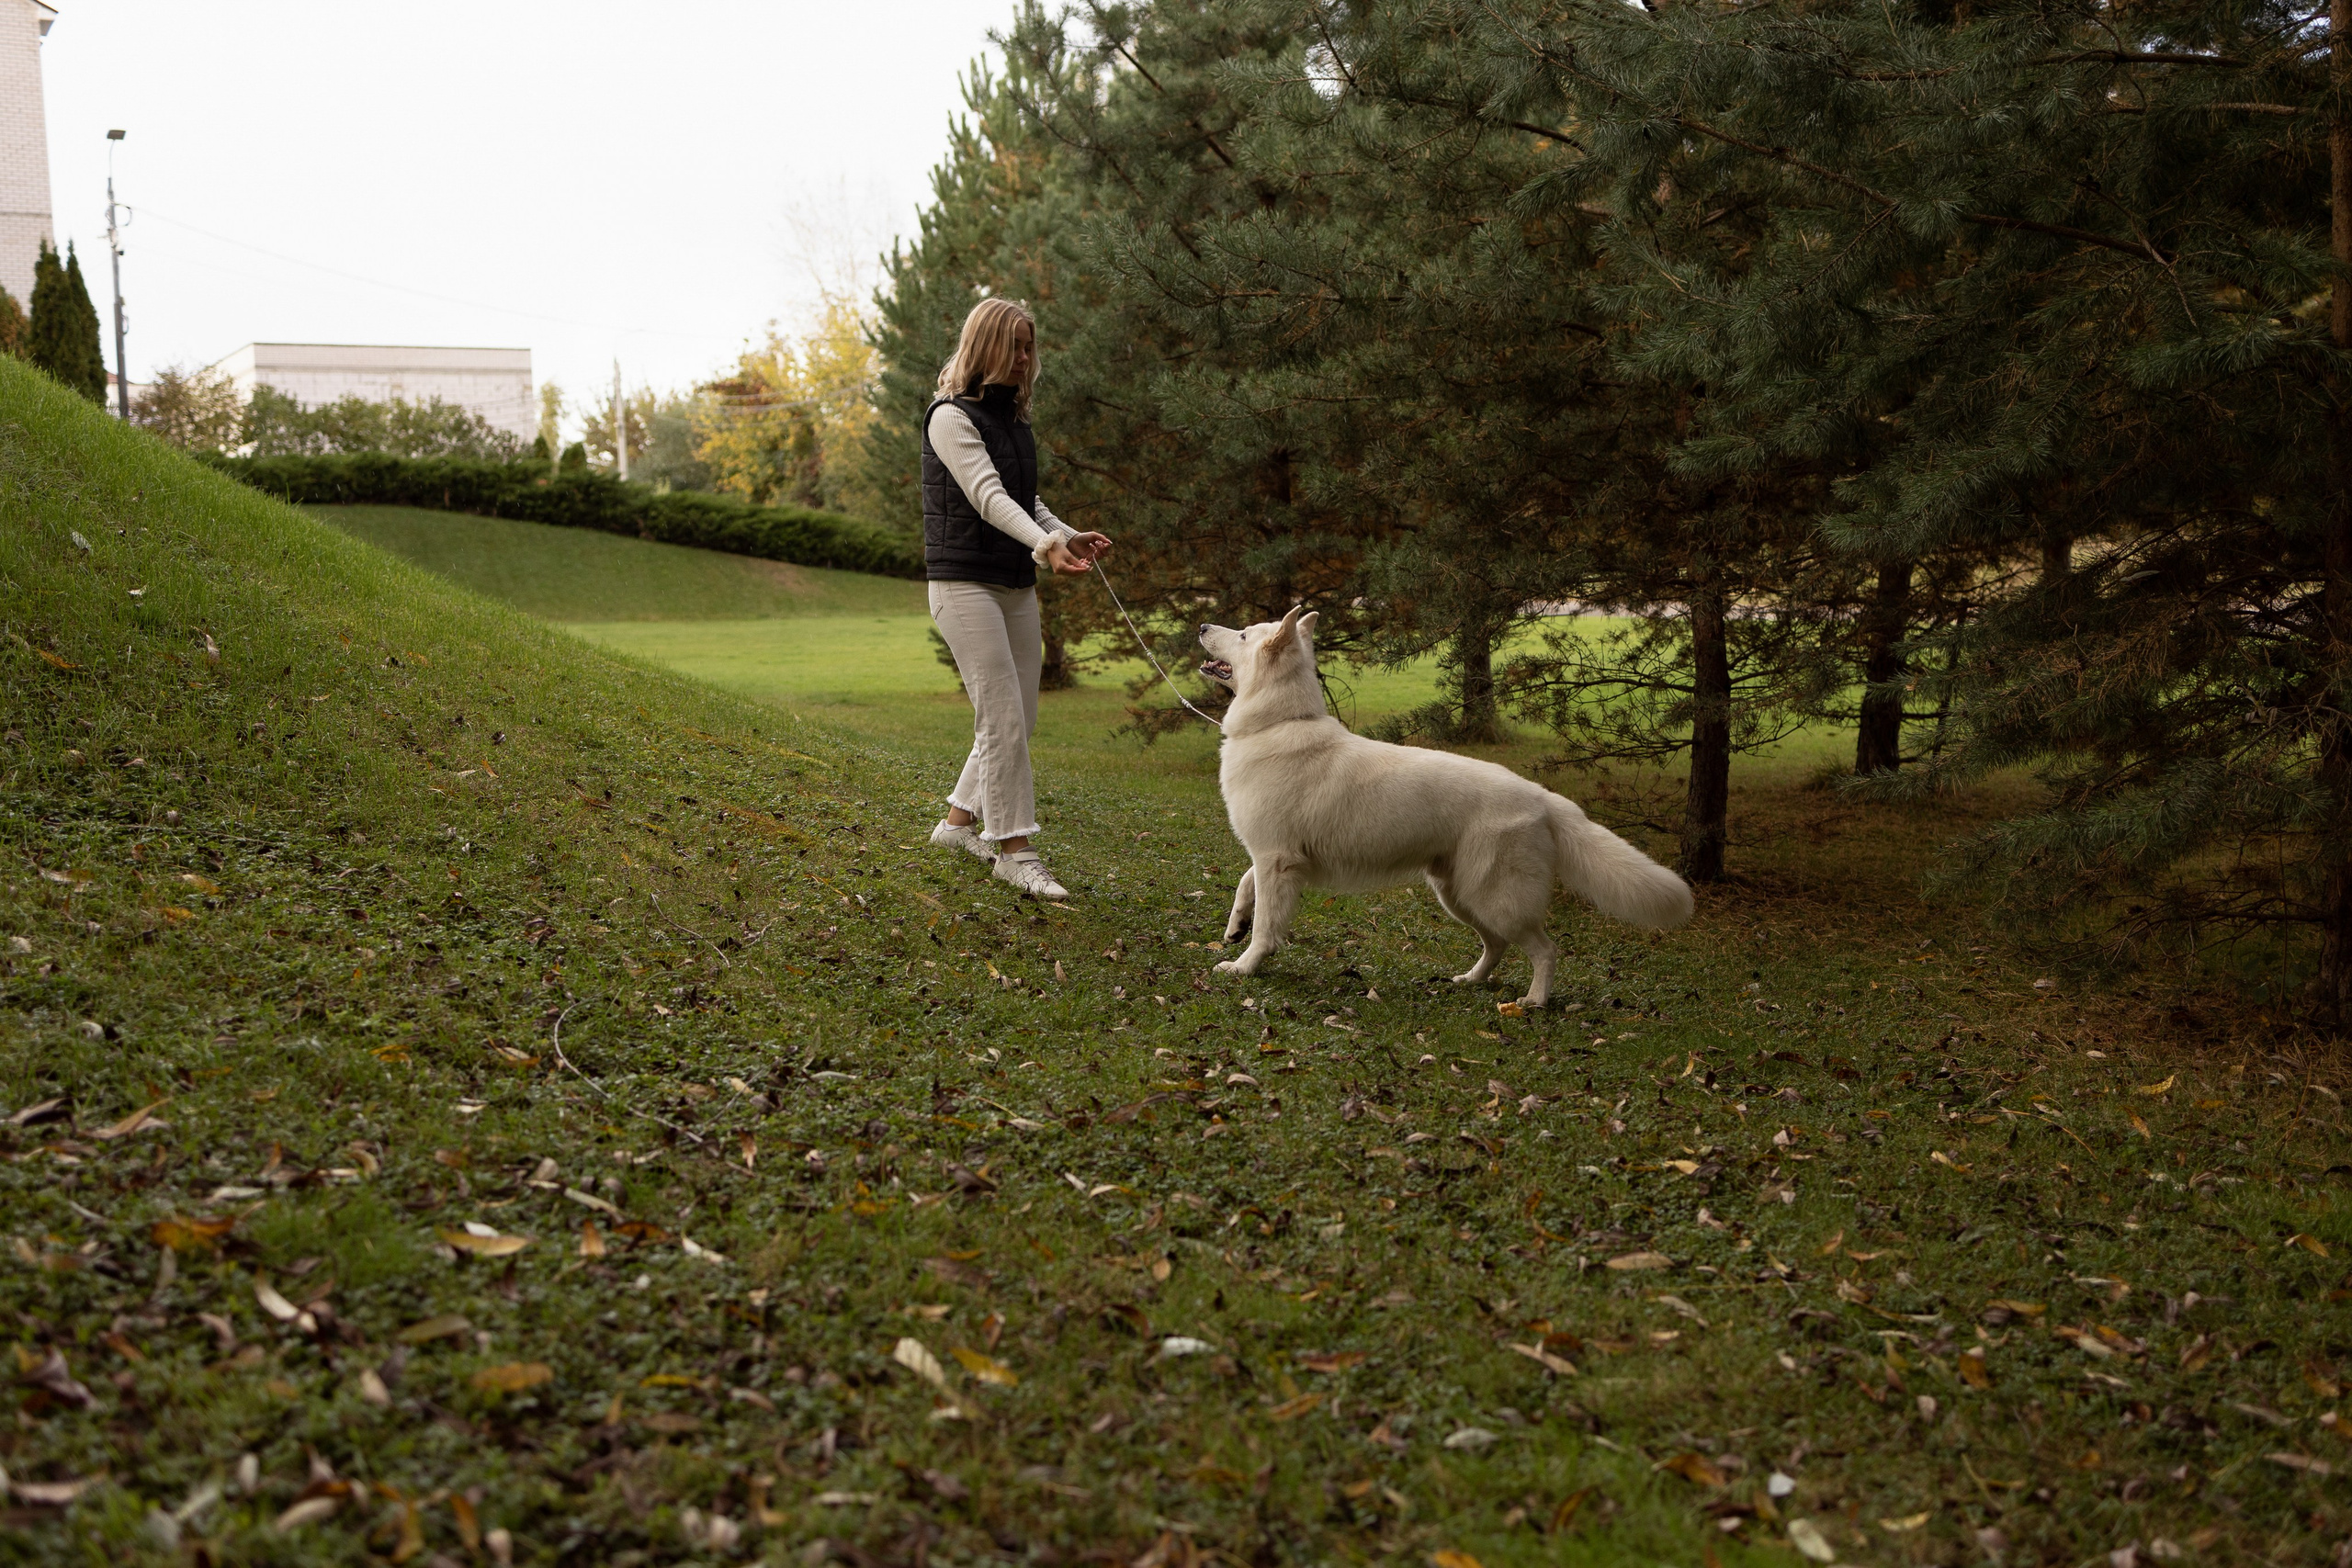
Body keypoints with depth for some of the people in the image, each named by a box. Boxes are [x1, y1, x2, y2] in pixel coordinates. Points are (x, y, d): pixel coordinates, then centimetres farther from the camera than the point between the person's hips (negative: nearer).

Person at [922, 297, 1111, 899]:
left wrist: (1069, 536, 3)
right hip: (965, 583, -8)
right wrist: (1043, 542, -37)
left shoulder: (1014, 417, 16)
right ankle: (1014, 851, -5)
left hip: (1017, 586, 8)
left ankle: (959, 821, 25)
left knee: (1018, 718, 10)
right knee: (1004, 719, -11)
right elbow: (987, 494, -23)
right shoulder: (951, 416, -9)